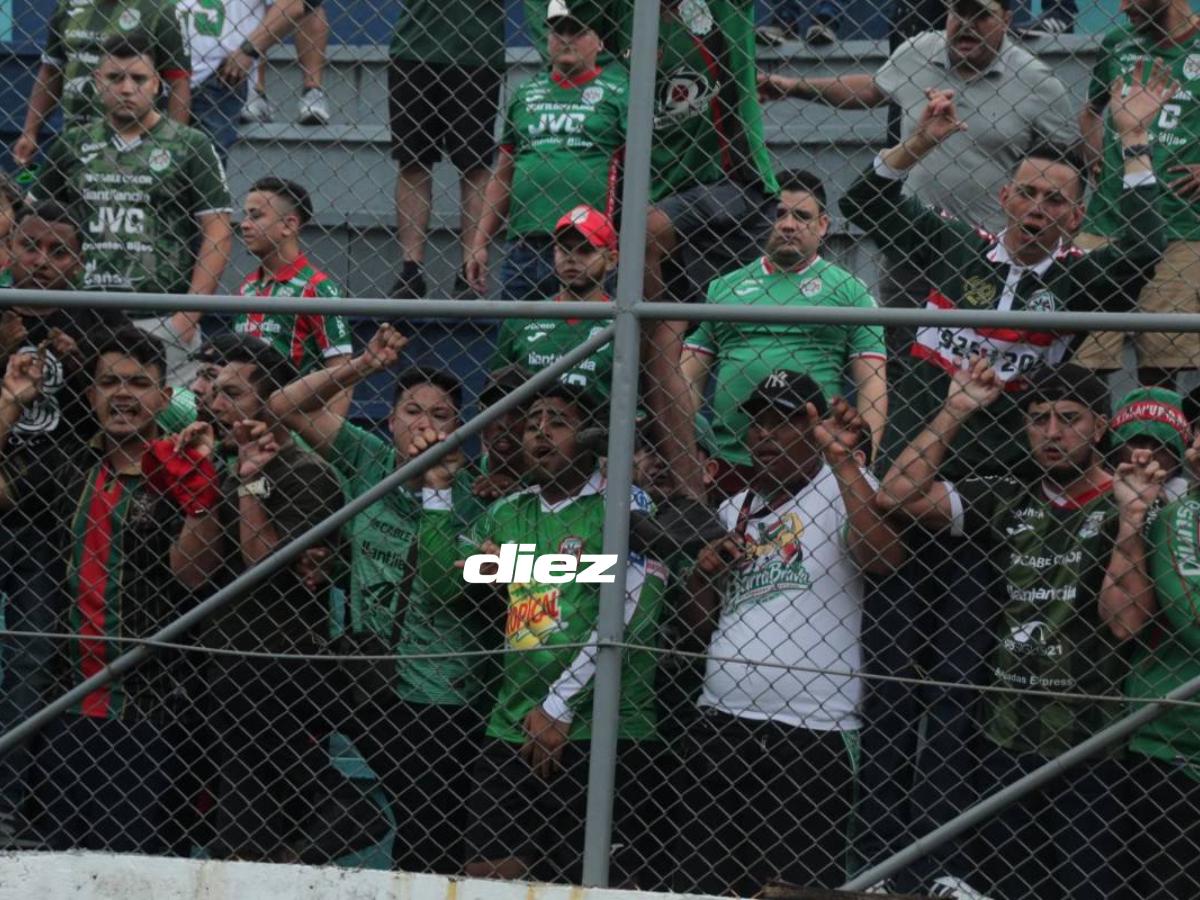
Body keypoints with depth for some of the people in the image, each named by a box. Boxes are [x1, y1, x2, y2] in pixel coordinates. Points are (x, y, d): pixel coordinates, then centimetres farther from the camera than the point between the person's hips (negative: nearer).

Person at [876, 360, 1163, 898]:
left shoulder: (1129, 510, -1)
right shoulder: (1009, 505, 9)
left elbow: (1124, 623, -14)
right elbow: (896, 495, 0)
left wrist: (1131, 518, -22)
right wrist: (957, 410, -1)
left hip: (1092, 755, -4)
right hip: (1003, 746, 4)